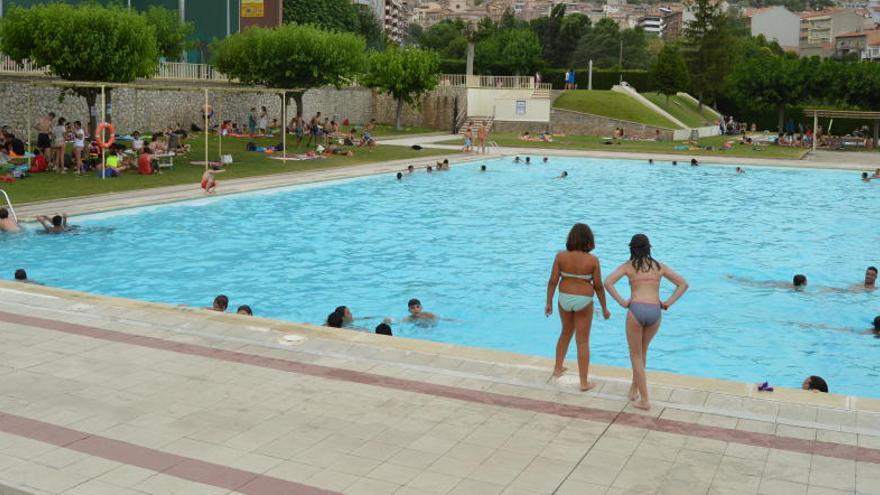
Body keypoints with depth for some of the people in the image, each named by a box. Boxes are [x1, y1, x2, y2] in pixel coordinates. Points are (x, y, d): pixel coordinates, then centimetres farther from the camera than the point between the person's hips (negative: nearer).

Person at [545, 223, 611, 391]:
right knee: (582, 341, 6)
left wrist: (549, 302, 4)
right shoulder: (592, 260, -14)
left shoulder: (561, 256, -9)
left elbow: (552, 281, -7)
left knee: (566, 333, 26)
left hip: (564, 299, 3)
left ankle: (558, 368, 38)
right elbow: (598, 286, -9)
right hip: (583, 301, -3)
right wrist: (604, 308, 3)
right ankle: (584, 382, 10)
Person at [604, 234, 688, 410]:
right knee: (642, 351, 26)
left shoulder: (628, 266, 8)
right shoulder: (659, 266, 16)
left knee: (635, 355, 10)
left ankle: (644, 400, 5)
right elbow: (683, 284, 15)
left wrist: (622, 302, -3)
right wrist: (668, 303, 9)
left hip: (636, 310, -3)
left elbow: (608, 282, -7)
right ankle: (634, 388, 37)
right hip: (655, 312, 3)